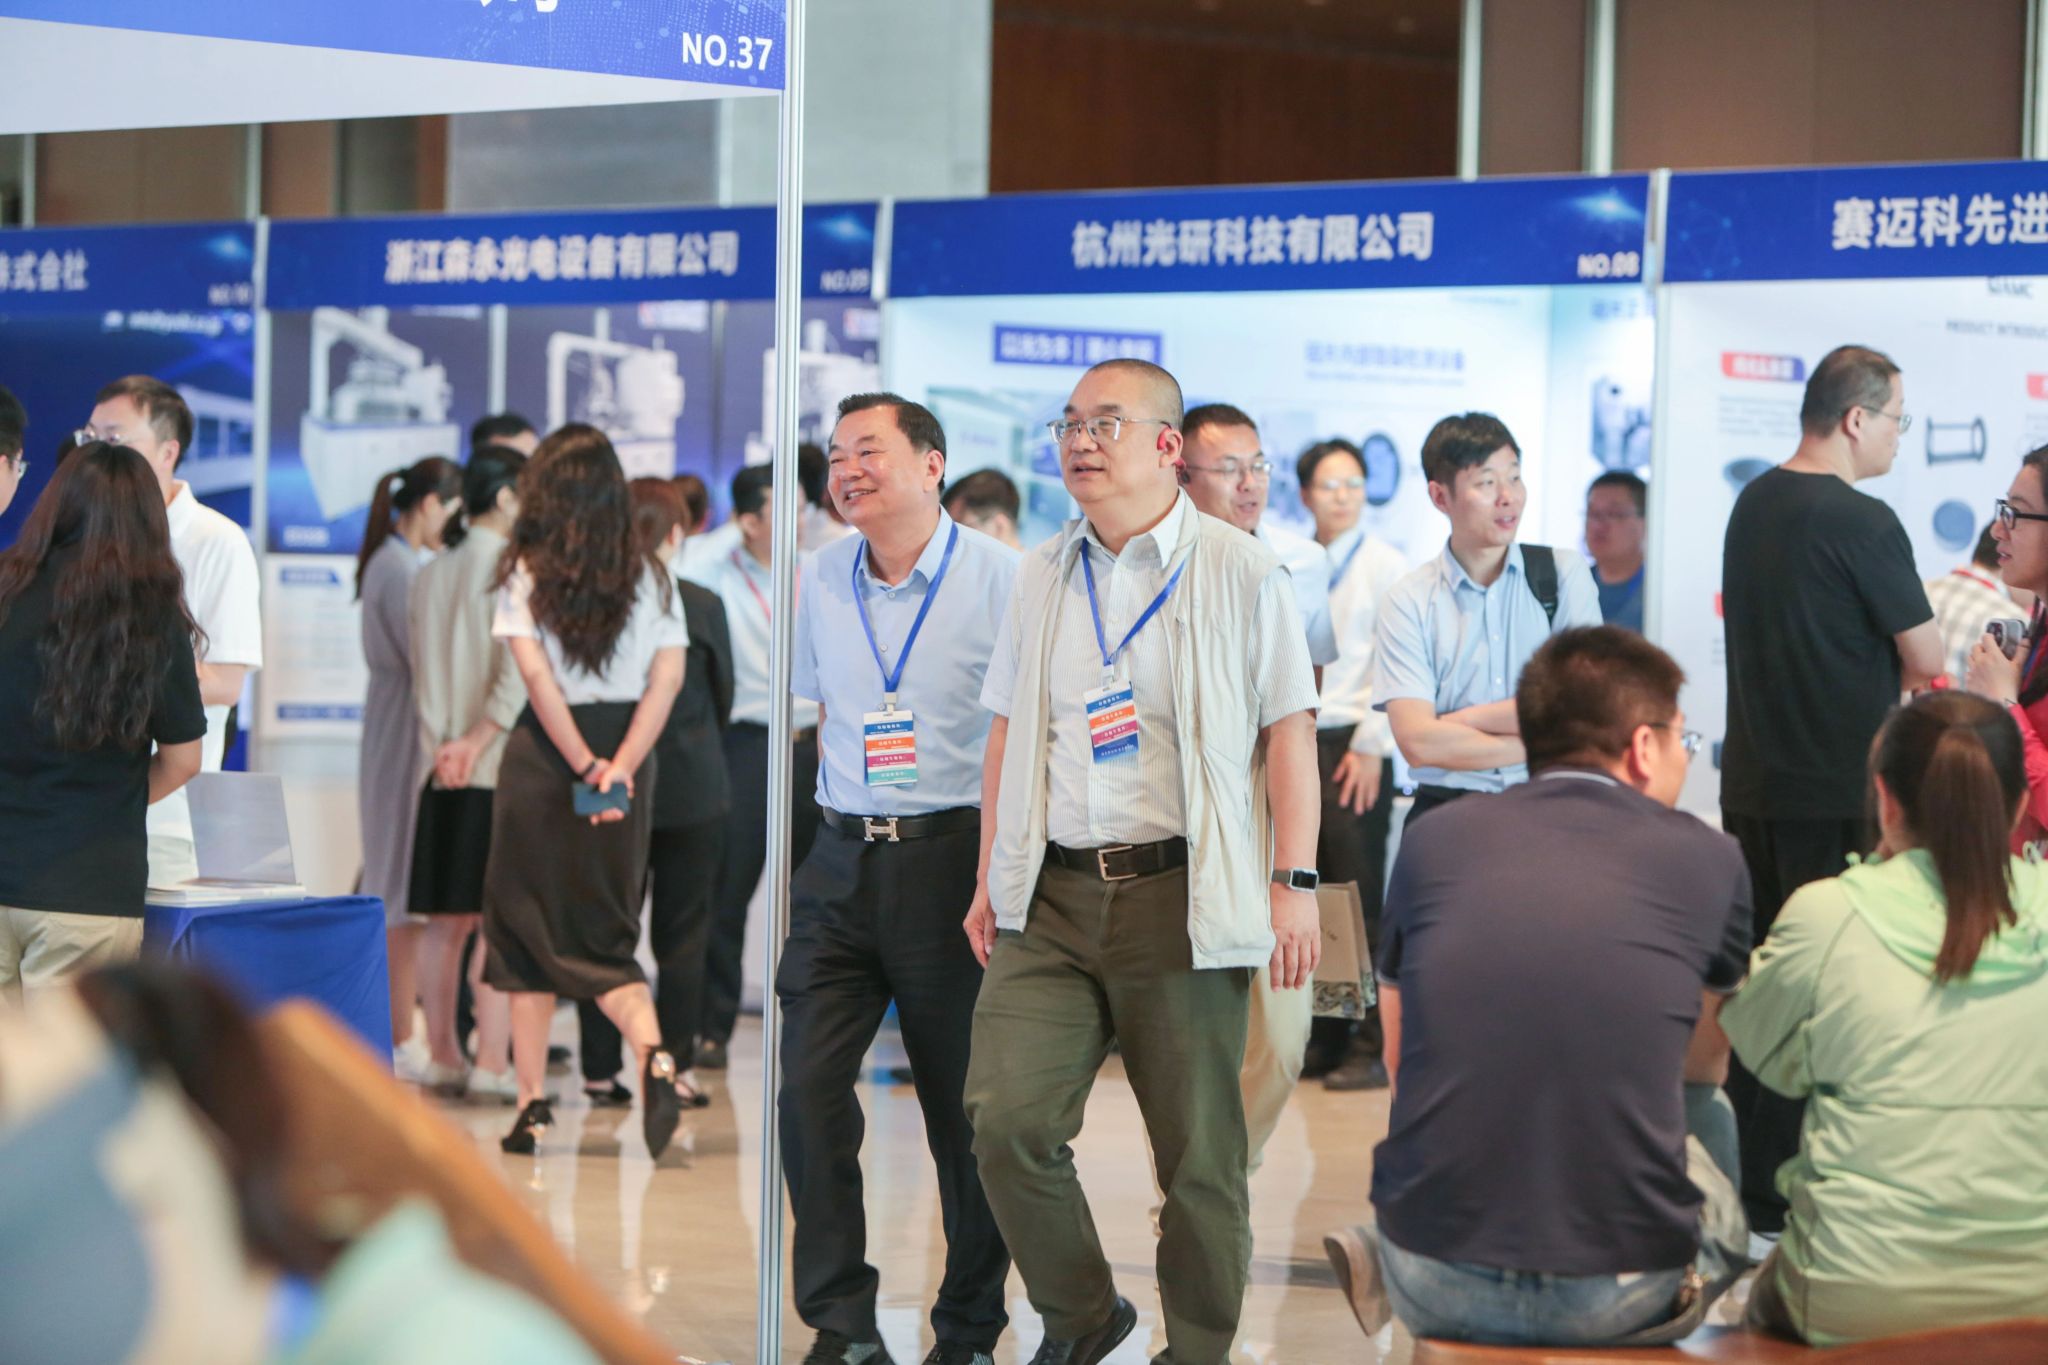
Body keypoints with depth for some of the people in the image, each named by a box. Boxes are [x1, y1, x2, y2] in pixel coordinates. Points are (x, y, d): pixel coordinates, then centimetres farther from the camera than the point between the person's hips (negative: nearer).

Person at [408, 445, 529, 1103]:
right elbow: (519, 670, -15)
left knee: (445, 921, 10)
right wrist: (480, 740, -10)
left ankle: (443, 1055, 15)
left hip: (439, 766, 6)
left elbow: (420, 671, 9)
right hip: (500, 766, -6)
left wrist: (442, 743, 3)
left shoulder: (429, 575, 11)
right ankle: (491, 1062, -10)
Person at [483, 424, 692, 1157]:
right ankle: (654, 1055, -19)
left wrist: (583, 763, -11)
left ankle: (532, 1101, 9)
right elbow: (669, 676, -5)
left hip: (542, 758, -2)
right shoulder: (648, 575, 5)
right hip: (624, 749, 2)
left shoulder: (526, 574, -3)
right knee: (604, 931, 8)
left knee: (525, 928, 10)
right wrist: (621, 765, -11)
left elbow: (535, 671, -12)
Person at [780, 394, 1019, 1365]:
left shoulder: (998, 577, -6)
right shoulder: (821, 581, 10)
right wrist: (851, 818, 14)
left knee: (966, 1104, 2)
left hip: (954, 858, -4)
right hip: (842, 865, 4)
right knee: (807, 1085, -6)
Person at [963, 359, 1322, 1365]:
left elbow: (1288, 733, 0)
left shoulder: (1240, 573, 1)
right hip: (1052, 900, 4)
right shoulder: (1042, 575, 15)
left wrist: (1295, 882, -7)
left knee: (1200, 1152, 1)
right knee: (1006, 1119, -9)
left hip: (1184, 896, -3)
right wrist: (991, 879, 15)